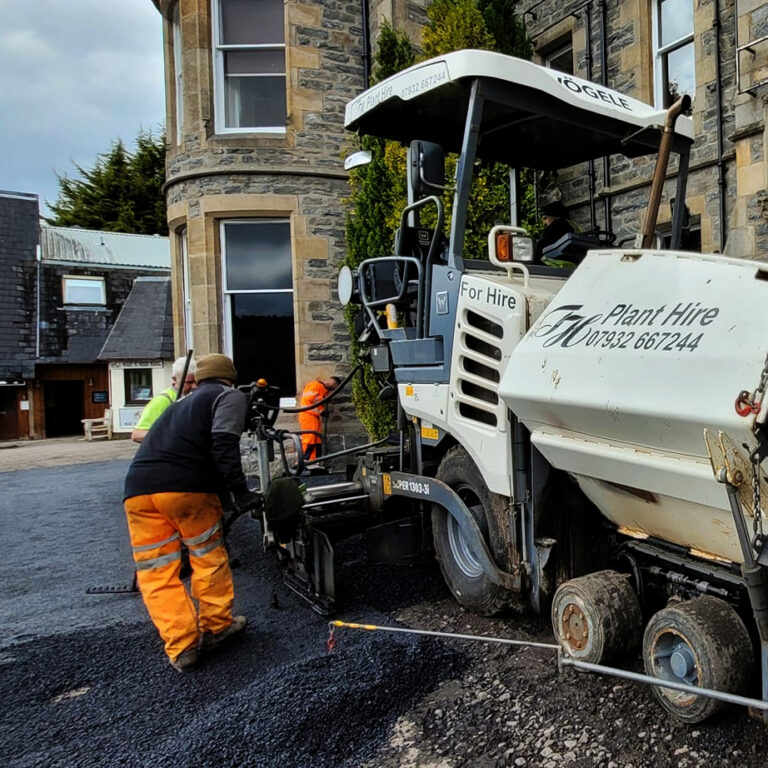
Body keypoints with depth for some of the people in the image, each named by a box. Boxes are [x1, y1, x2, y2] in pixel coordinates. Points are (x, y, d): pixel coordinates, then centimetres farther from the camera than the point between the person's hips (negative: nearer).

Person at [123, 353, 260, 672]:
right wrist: (240, 491, -10)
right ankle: (216, 626, 26)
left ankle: (181, 646, 13)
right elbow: (224, 443, -7)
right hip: (184, 485, -6)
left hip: (137, 488, 6)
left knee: (155, 572, 12)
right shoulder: (230, 395, 12)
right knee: (208, 555, 14)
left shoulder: (184, 402, 33)